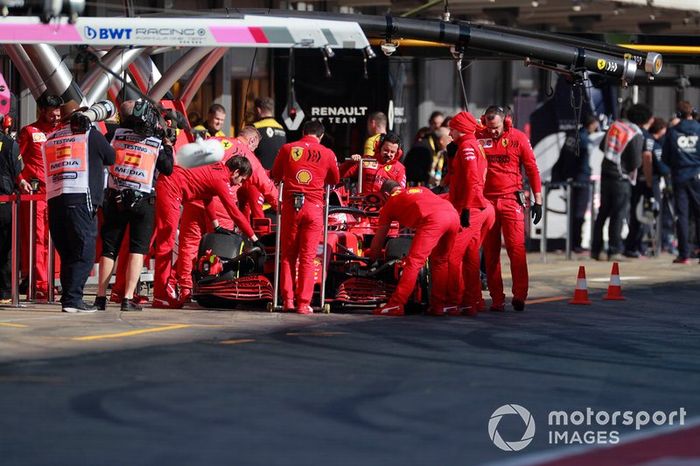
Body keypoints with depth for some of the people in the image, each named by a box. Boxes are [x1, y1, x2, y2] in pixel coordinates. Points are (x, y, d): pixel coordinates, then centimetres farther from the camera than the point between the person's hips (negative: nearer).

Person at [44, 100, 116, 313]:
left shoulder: (49, 139, 20)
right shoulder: (90, 134, 7)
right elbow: (112, 158, 16)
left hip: (54, 200, 5)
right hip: (80, 200, -5)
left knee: (67, 254, 11)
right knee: (84, 254, -5)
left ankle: (69, 297, 9)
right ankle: (72, 299, -13)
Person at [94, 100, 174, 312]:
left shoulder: (117, 134, -1)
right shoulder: (157, 144, -6)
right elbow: (168, 169, 1)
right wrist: (168, 147, 14)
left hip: (115, 198, 2)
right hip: (143, 201, -2)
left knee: (109, 249, 11)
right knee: (137, 250, 2)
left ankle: (101, 297, 12)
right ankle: (128, 298, -8)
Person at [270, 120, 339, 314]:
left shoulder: (287, 149, 6)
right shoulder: (327, 154, 3)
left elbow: (275, 175, 19)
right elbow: (335, 180, 19)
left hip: (290, 204, 1)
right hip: (313, 206, -1)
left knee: (288, 254, 11)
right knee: (307, 257, 2)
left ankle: (288, 299, 6)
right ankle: (303, 303, -1)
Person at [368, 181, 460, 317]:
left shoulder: (390, 203, 26)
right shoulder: (421, 189, 39)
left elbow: (378, 239, 31)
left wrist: (373, 257, 47)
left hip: (433, 219, -6)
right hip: (453, 214, 6)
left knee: (414, 262, -5)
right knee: (440, 260, 21)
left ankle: (396, 305, -10)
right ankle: (438, 305, 23)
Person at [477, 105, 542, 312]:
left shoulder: (518, 138, -1)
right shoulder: (479, 137, 3)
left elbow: (532, 169, 3)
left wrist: (538, 200, 1)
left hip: (511, 200, -2)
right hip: (486, 200, 2)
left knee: (516, 248, -10)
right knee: (490, 252, 3)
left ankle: (519, 295, -6)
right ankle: (497, 299, 7)